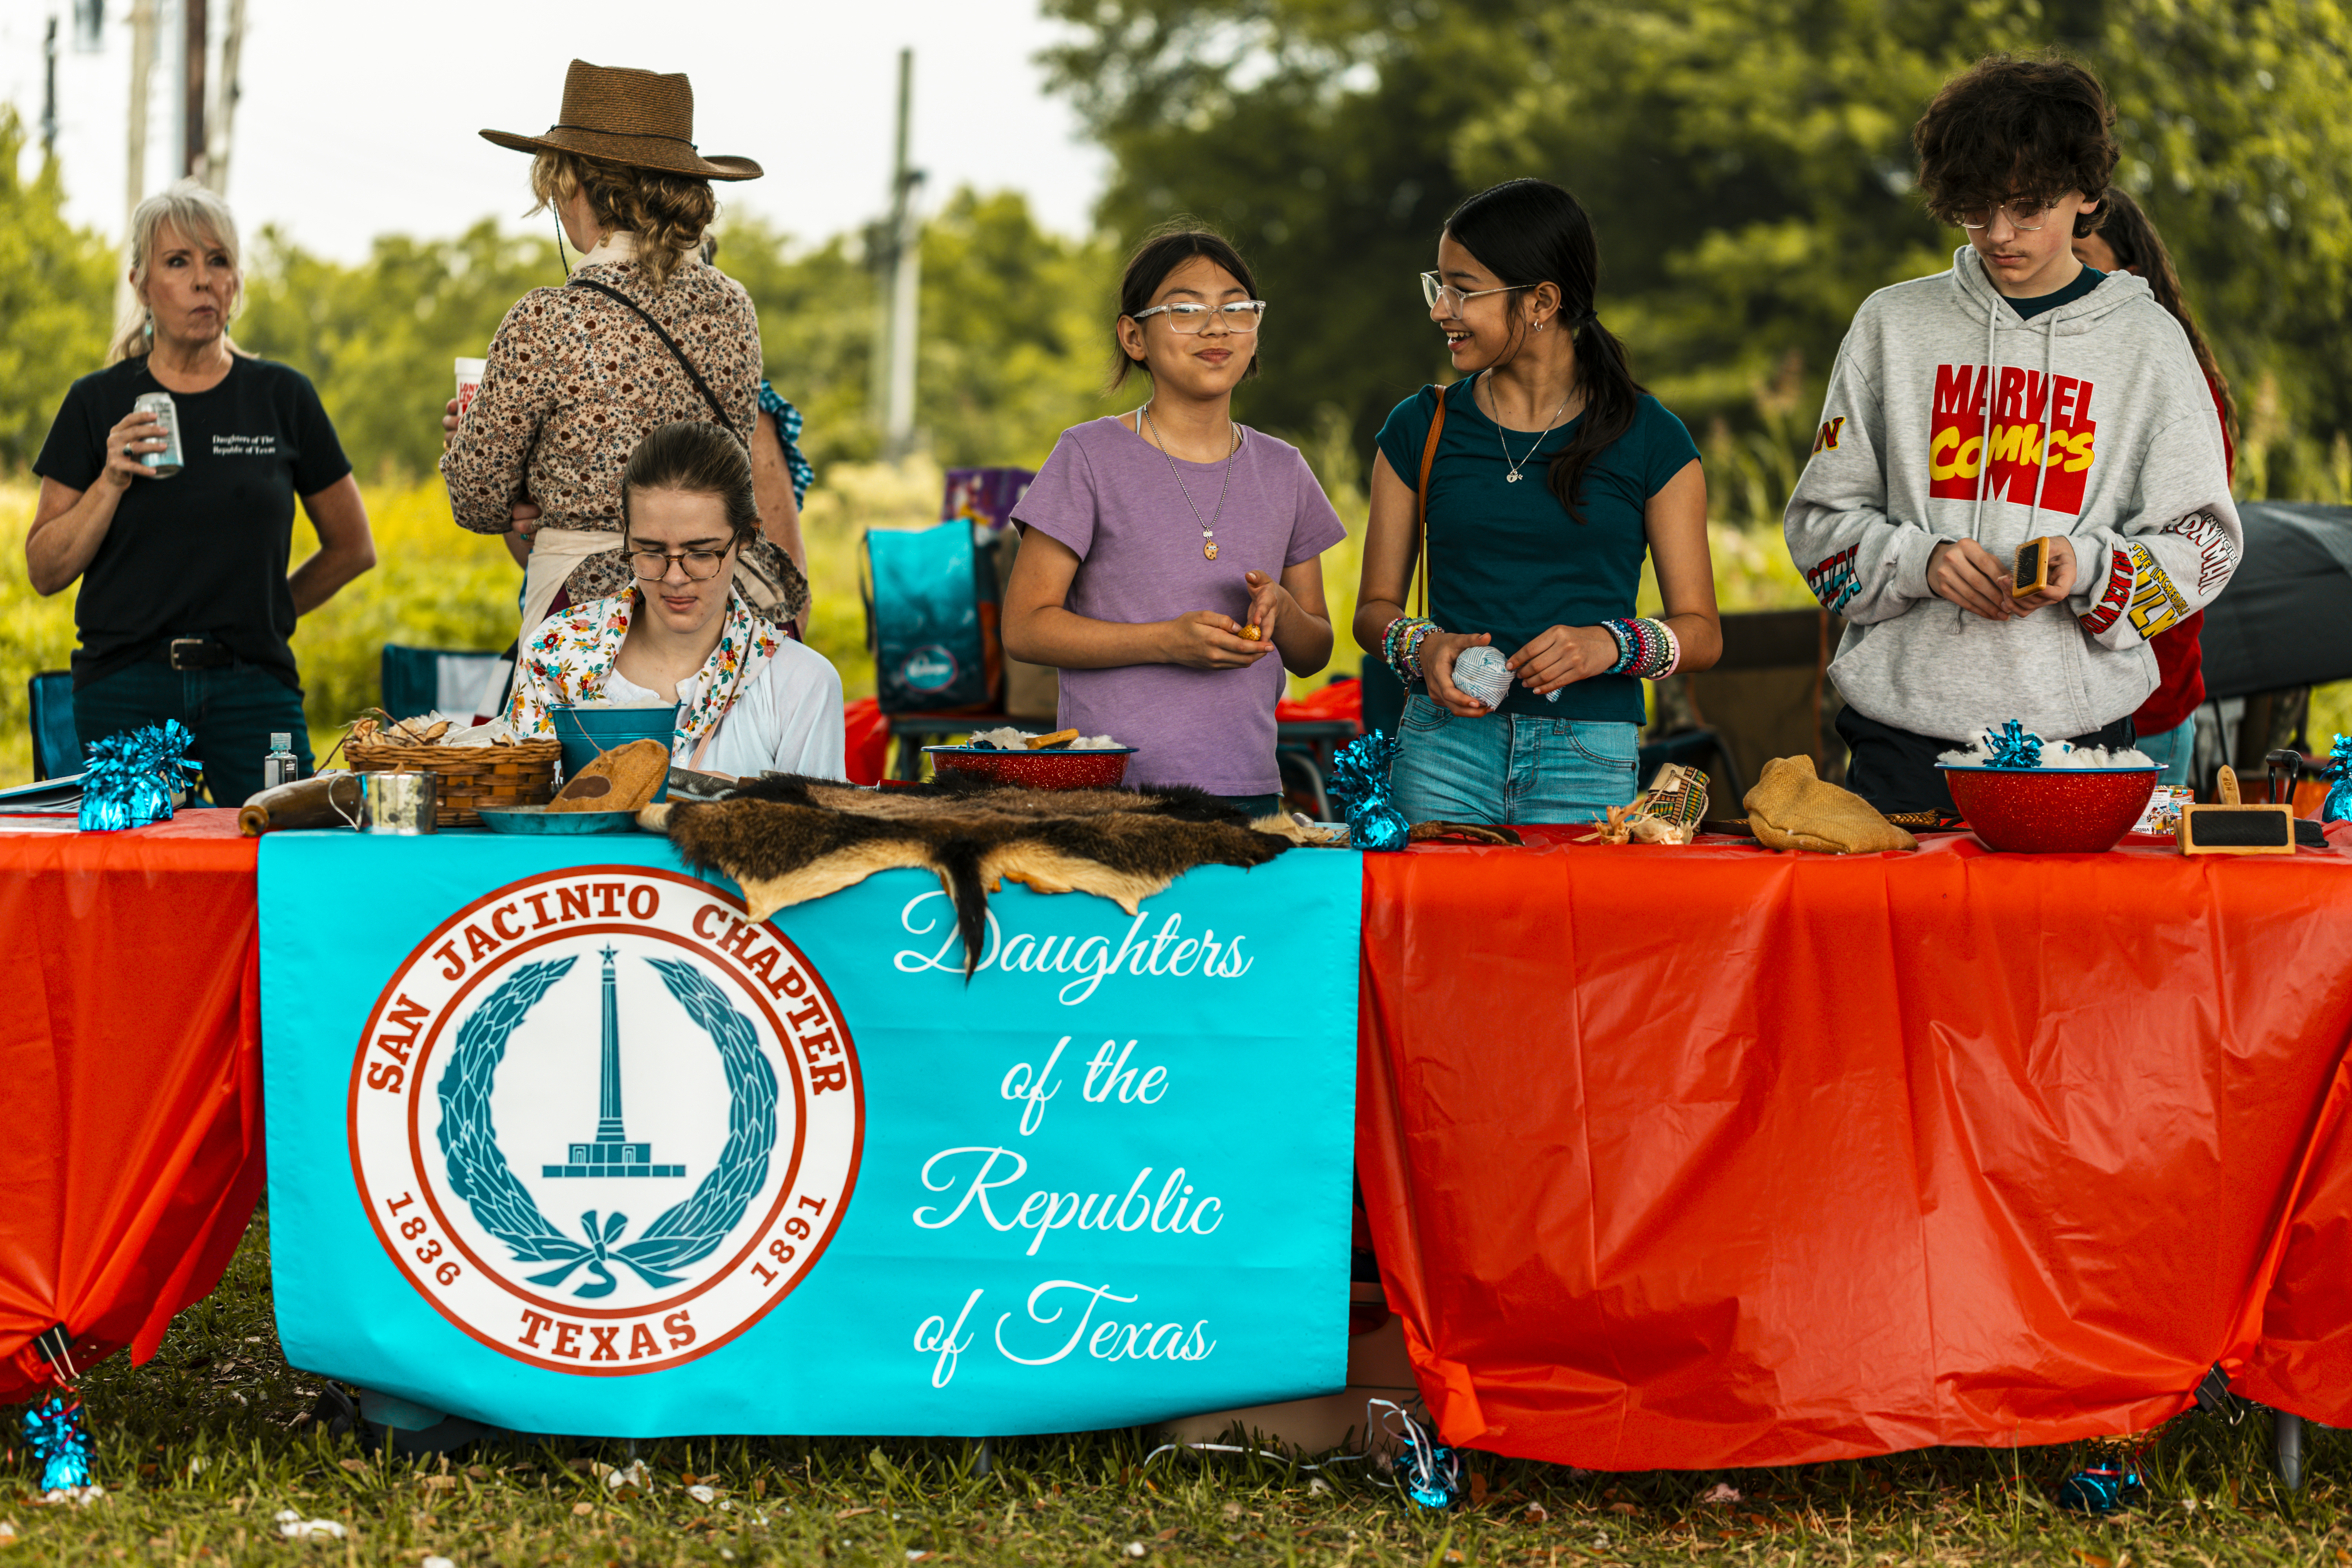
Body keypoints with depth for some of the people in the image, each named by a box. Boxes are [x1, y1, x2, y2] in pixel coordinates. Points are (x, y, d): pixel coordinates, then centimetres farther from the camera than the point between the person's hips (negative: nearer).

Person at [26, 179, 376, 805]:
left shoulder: (282, 398, 7)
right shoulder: (99, 405, 6)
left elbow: (352, 548, 18)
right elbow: (46, 571, 4)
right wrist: (111, 483, -8)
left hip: (252, 687, 0)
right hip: (127, 693, 0)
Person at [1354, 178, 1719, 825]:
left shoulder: (1650, 440, 3)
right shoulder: (1420, 429, 9)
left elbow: (1701, 631, 4)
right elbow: (1375, 607, 12)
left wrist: (1610, 646, -16)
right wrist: (1421, 646, -10)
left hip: (1590, 761, -1)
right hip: (1444, 750, 1)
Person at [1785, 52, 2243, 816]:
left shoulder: (2148, 340, 6)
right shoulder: (1894, 325, 9)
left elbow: (2201, 545, 5)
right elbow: (1821, 522, 10)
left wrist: (2086, 567, -15)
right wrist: (1922, 561, -10)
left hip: (2075, 729, -1)